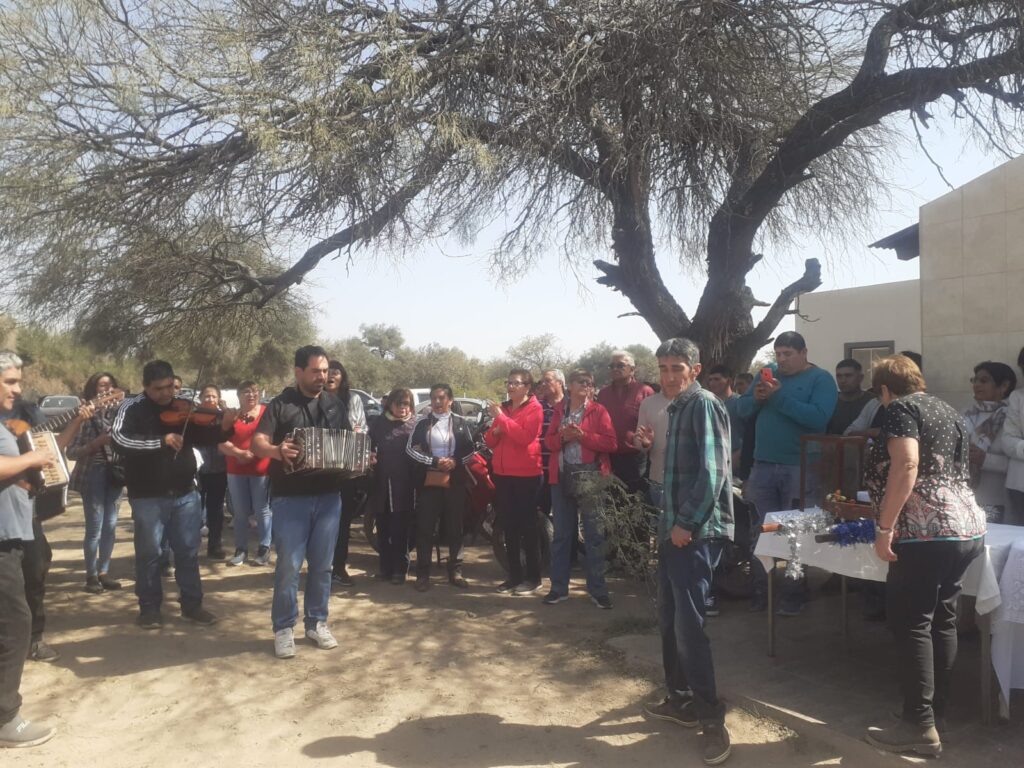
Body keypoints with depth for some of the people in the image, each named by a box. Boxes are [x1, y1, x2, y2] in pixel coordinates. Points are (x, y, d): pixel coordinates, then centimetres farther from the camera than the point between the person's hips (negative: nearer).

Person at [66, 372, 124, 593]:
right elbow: (71, 451, -9)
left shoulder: (116, 413, 8)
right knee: (95, 529, -1)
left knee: (110, 526, 9)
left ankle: (104, 572, 20)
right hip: (93, 476, -5)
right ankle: (91, 576, 11)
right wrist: (96, 443, -21)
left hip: (115, 474, 5)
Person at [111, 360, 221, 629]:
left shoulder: (184, 408, 3)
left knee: (188, 551, 11)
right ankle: (150, 607, 24)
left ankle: (192, 604, 23)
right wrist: (161, 441, -28)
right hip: (147, 496, -3)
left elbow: (206, 438, 2)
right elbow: (118, 439, -21)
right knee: (148, 553, 8)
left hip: (185, 493, 3)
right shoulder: (133, 407, -6)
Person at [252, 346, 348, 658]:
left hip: (329, 497, 4)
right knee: (288, 566, 0)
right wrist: (276, 451, -34)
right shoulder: (280, 404, -2)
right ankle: (284, 628, 15)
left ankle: (317, 622, 25)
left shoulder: (337, 405, 10)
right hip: (290, 498, -3)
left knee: (322, 565, 11)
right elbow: (258, 442, -12)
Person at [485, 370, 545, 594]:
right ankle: (514, 575, 20)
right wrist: (495, 431, -6)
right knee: (509, 527, 11)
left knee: (528, 526, 0)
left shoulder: (534, 408, -6)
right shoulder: (503, 408, 15)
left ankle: (533, 577, 8)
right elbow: (490, 441, 16)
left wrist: (501, 417, -20)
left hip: (526, 475, -7)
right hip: (502, 474, 7)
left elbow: (525, 437, -22)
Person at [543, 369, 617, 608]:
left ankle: (597, 589, 12)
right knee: (561, 534, 10)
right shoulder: (559, 411, 11)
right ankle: (559, 587, 20)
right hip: (562, 477, 4)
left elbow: (611, 443, -8)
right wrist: (563, 437, -12)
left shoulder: (598, 411, 0)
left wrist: (583, 435, -17)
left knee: (594, 535, 2)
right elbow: (549, 441, 8)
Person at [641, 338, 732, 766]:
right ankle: (680, 699, 28)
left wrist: (687, 523, -19)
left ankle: (711, 716, 3)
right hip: (675, 526, 10)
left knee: (689, 622, -8)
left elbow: (713, 471, -20)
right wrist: (669, 522, 17)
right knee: (669, 618, 15)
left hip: (695, 530, -10)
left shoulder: (703, 404, -11)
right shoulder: (677, 408, 17)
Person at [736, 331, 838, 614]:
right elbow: (743, 410, 12)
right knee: (759, 533, 9)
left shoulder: (821, 379, -5)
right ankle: (761, 592, 20)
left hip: (800, 468, -5)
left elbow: (818, 418, -20)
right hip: (763, 466, 5)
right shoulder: (767, 374, 12)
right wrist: (756, 398, -9)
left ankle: (793, 595, 18)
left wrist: (780, 396, -21)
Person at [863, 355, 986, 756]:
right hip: (966, 527, 9)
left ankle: (920, 726, 2)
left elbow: (906, 465, -22)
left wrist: (884, 527, -20)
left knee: (911, 624, -3)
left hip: (927, 532, -9)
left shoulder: (901, 408, -5)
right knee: (942, 620, 15)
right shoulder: (948, 411, 21)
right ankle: (936, 708, 25)